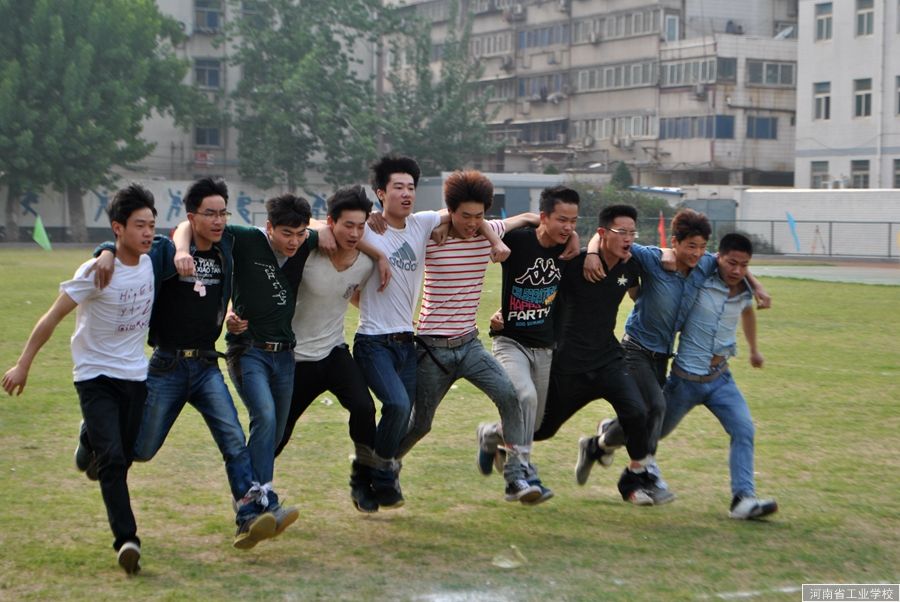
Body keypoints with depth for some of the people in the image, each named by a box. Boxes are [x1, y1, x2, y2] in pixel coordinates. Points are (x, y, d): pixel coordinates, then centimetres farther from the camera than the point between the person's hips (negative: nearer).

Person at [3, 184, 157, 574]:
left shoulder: (152, 263, -4)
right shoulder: (96, 271, -18)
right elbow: (53, 317, -13)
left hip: (136, 375, 5)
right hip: (95, 376, -5)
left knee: (124, 458, 8)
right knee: (112, 458, -17)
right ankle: (126, 539, -19)